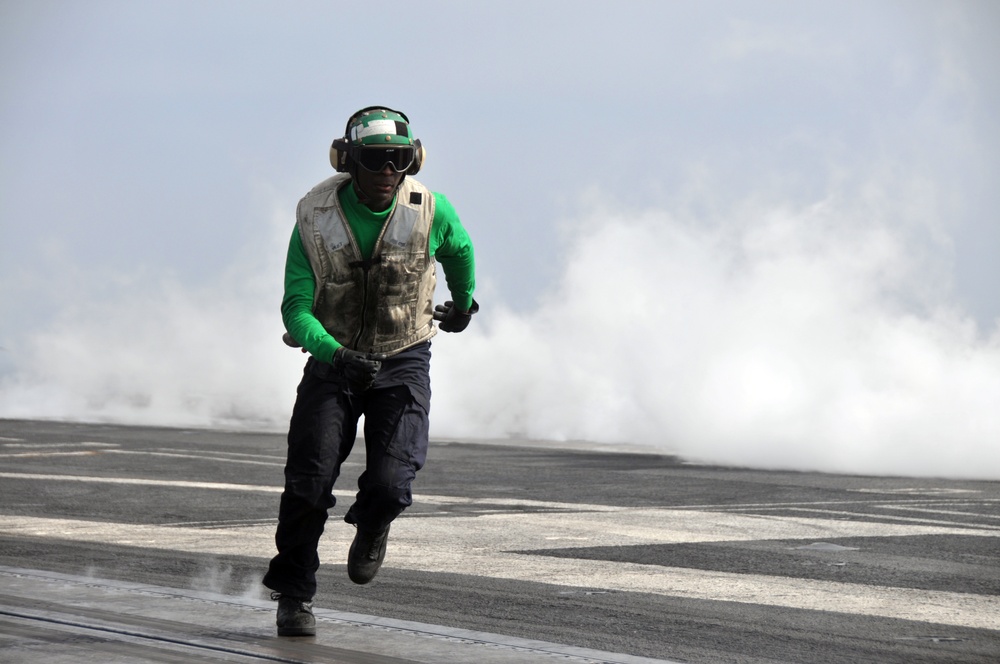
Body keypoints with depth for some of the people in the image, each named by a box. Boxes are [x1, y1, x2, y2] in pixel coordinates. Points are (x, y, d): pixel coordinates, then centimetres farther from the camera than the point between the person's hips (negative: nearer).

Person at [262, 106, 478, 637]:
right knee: (309, 480, -11)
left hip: (403, 360, 0)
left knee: (390, 484, -16)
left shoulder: (430, 211, -13)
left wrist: (463, 303, 29)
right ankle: (293, 594, 10)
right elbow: (296, 307, -17)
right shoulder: (315, 216, -15)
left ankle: (370, 529, 22)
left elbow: (460, 250, 12)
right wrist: (334, 353, -36)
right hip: (333, 358, 0)